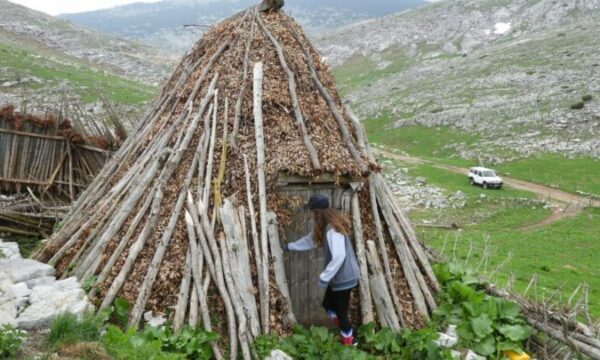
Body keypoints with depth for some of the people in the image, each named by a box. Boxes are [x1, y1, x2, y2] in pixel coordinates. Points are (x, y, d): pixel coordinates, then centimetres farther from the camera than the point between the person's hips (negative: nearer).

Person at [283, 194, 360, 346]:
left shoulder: (332, 229, -26)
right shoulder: (325, 227, 6)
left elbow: (339, 256, -33)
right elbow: (310, 240, 21)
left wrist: (324, 277, -28)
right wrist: (289, 247, 28)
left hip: (344, 277, -10)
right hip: (339, 276, 10)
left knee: (340, 312, 4)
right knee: (328, 304, 21)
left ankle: (349, 344, 22)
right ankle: (347, 335, 30)